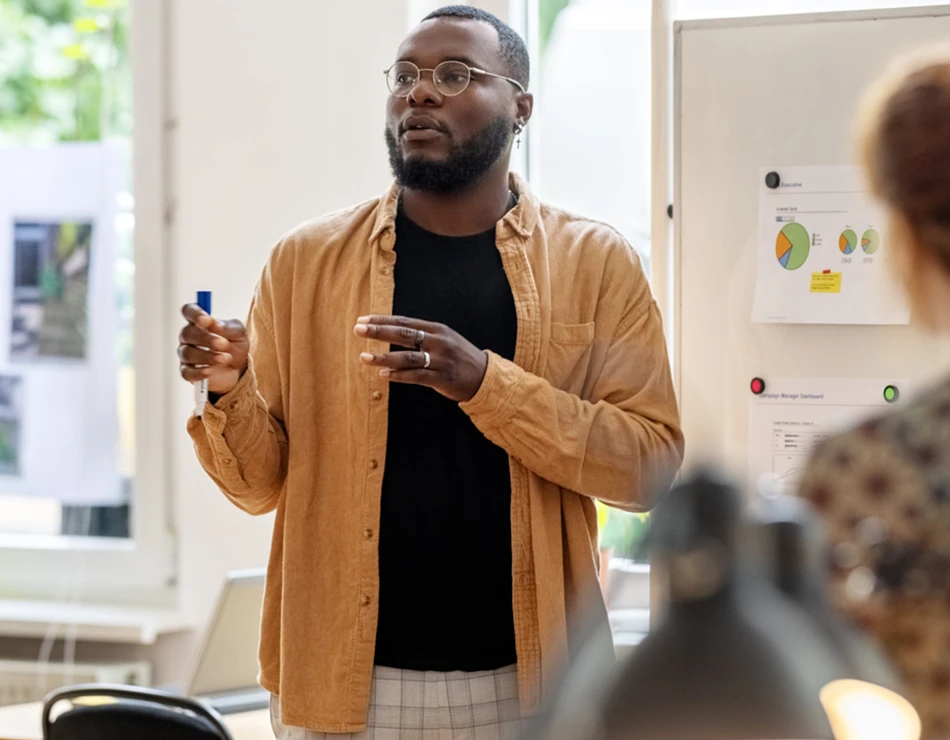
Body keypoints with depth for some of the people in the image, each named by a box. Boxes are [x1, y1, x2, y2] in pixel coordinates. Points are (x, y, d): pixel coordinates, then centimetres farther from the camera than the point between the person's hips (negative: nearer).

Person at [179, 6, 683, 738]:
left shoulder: (596, 263, 1)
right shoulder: (308, 259, 4)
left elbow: (651, 464, -8)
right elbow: (263, 483, 6)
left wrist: (486, 382, -20)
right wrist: (232, 394, -15)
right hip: (346, 680, 1)